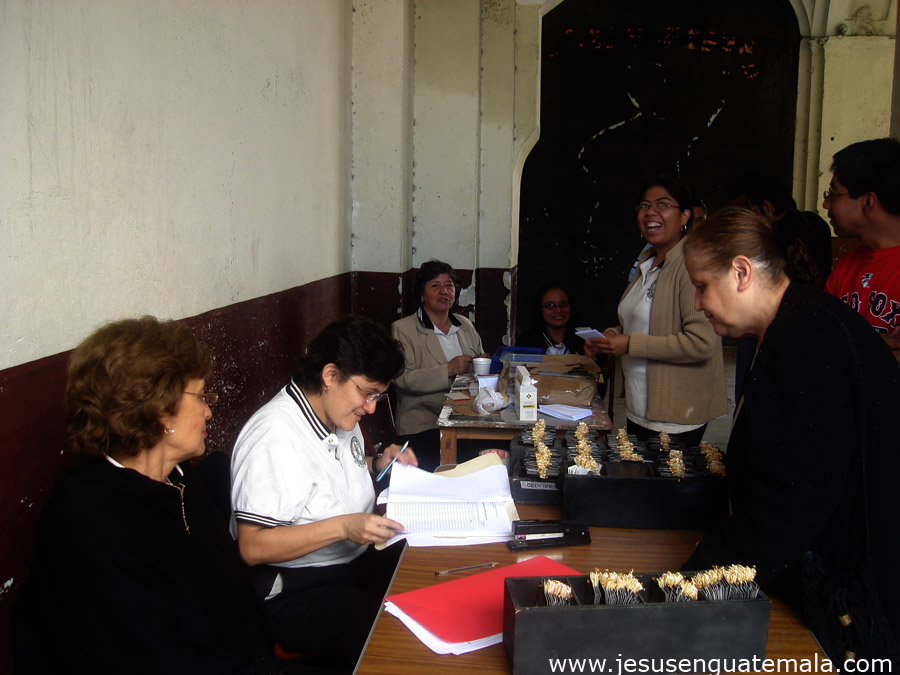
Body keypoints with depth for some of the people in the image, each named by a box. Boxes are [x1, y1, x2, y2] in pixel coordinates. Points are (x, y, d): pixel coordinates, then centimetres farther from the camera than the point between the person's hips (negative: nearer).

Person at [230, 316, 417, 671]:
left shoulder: (339, 414, 5)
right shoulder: (275, 437, -22)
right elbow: (252, 548, -24)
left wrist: (376, 465, 5)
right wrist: (343, 527, -30)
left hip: (359, 561, 9)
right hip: (297, 591, -9)